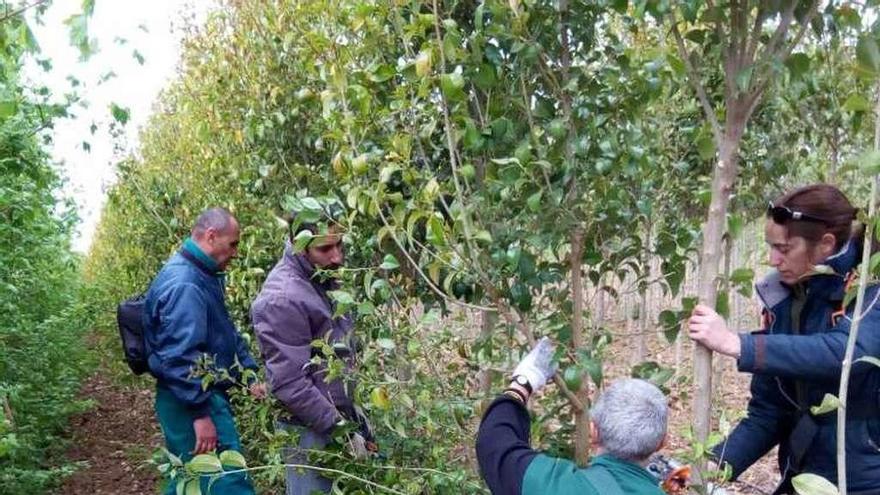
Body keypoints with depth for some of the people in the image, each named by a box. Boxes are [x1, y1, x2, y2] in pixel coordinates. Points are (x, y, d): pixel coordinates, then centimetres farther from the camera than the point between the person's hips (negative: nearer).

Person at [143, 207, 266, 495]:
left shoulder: (203, 275, 12)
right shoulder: (184, 284, -22)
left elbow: (226, 332, 20)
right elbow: (180, 356, -27)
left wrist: (250, 373, 14)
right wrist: (201, 413, -25)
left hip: (206, 393, 11)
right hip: (191, 403, -11)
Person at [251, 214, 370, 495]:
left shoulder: (321, 280, 6)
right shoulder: (283, 298, -22)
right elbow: (289, 383, -24)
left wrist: (349, 409, 15)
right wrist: (338, 427, -19)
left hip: (333, 413, 8)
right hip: (310, 426, -8)